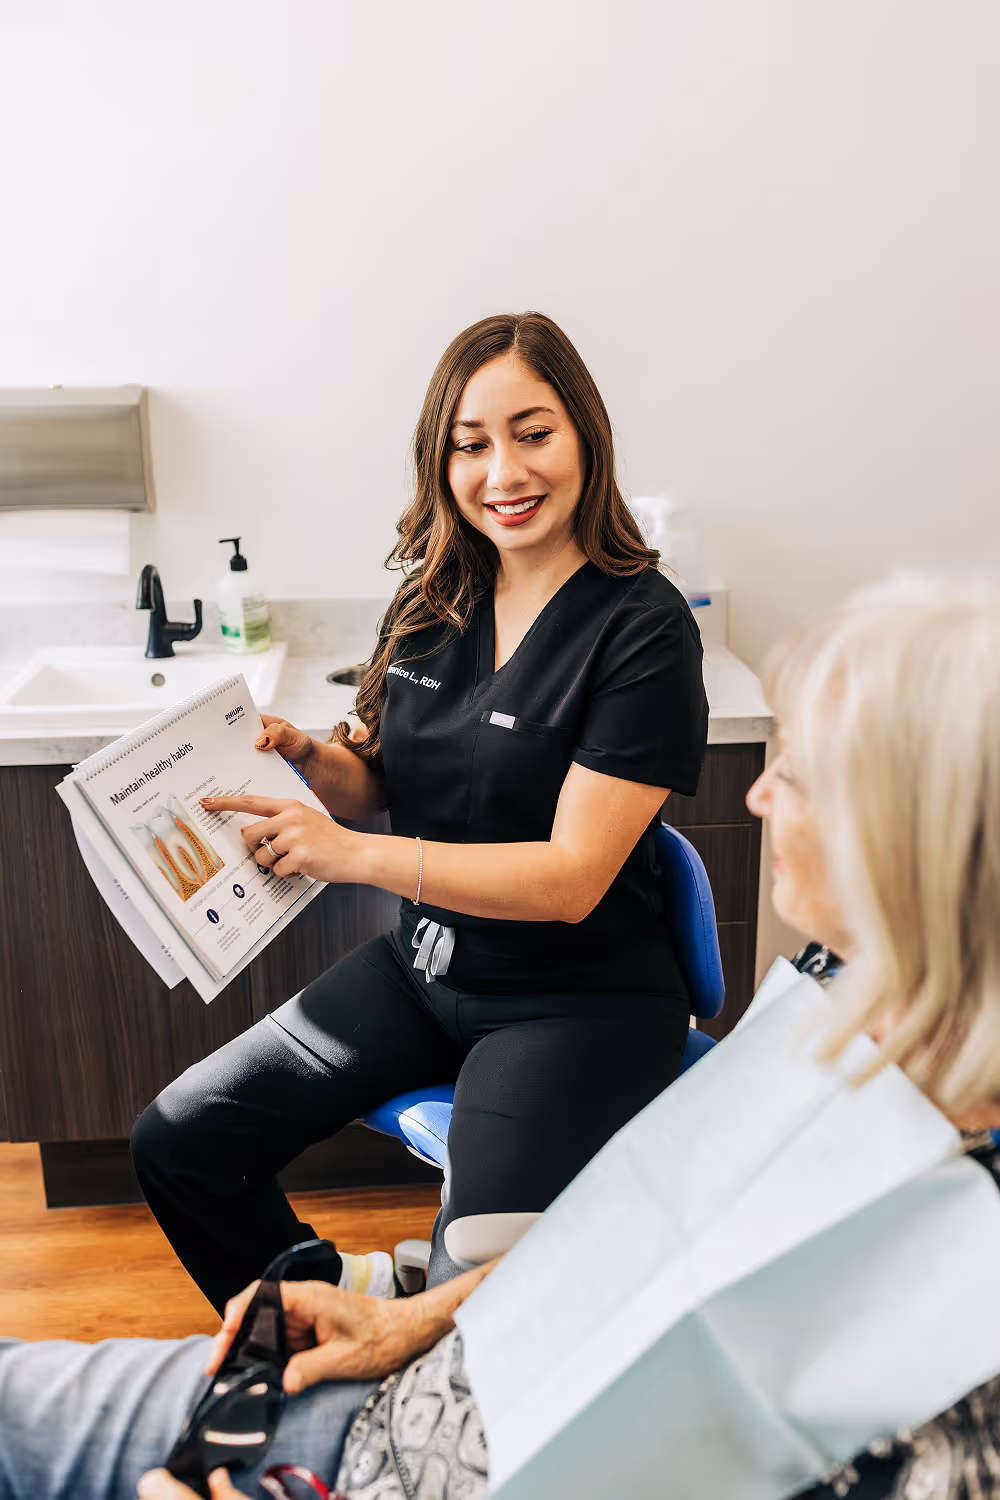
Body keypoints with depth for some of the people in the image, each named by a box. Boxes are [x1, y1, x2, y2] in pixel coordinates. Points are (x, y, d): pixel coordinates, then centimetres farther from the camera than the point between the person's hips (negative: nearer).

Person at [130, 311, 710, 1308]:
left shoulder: (642, 626, -17)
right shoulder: (433, 602, 3)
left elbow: (573, 876, -21)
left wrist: (351, 852, -24)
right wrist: (306, 757, -9)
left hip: (580, 997, -6)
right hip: (424, 965, 6)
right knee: (178, 1144, 3)